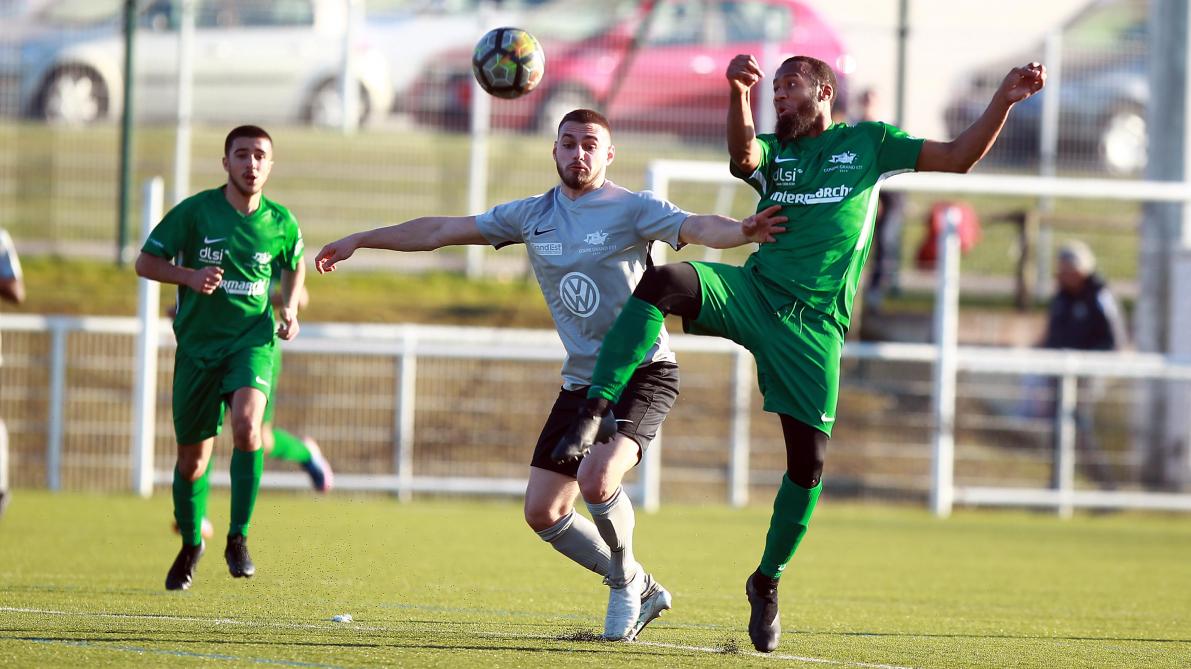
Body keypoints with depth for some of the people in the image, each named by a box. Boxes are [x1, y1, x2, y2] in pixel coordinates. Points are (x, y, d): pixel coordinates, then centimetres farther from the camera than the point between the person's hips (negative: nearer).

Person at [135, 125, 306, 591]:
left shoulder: (280, 223, 0)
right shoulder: (194, 211, -7)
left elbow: (294, 265, 21)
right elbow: (145, 262, -2)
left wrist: (289, 309, 3)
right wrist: (190, 276, -19)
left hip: (253, 340, 0)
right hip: (197, 344, 0)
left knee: (246, 424, -29)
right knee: (192, 457, 8)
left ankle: (238, 538, -17)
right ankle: (191, 544, 35)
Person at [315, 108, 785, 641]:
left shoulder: (632, 210, -8)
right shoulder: (532, 216, 8)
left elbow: (699, 228, -24)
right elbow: (442, 229, 15)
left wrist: (743, 231, -46)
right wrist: (360, 240, 18)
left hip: (643, 373, -7)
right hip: (581, 381, 7)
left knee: (596, 481, -29)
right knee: (542, 511, 2)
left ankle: (625, 585, -2)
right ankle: (640, 590, 20)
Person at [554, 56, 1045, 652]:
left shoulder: (868, 143, 14)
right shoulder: (774, 151, 15)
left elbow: (958, 158, 11)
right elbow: (743, 157, -10)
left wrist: (1004, 100, -2)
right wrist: (737, 93, -28)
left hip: (814, 323, -1)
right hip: (751, 291, 1)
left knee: (808, 462, -5)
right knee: (662, 282, -30)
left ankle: (767, 582, 16)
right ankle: (594, 412, -33)